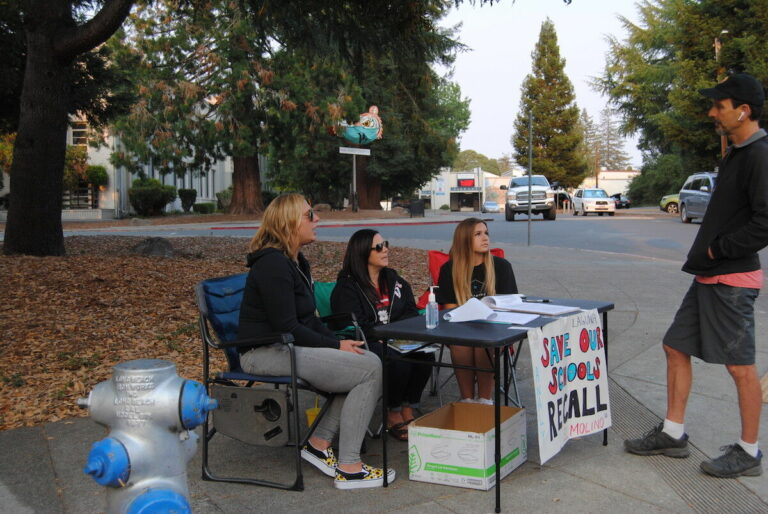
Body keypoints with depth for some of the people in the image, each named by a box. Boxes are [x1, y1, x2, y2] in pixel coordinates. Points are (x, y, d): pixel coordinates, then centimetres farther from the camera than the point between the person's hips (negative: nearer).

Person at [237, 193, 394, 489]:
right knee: (371, 369, -17)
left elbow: (308, 320, 18)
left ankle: (319, 443, 3)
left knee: (367, 360, -3)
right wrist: (336, 346, -14)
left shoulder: (297, 262, 16)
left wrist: (339, 343, 3)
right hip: (266, 353, -10)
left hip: (287, 346, 10)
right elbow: (287, 328, -20)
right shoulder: (273, 264, -16)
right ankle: (348, 468, -12)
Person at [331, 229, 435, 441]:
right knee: (399, 361, -32)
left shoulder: (393, 279, 17)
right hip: (365, 345, -6)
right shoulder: (347, 286, -2)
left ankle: (409, 409, -7)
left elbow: (411, 313, 9)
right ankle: (394, 414, -8)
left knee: (425, 355, -23)